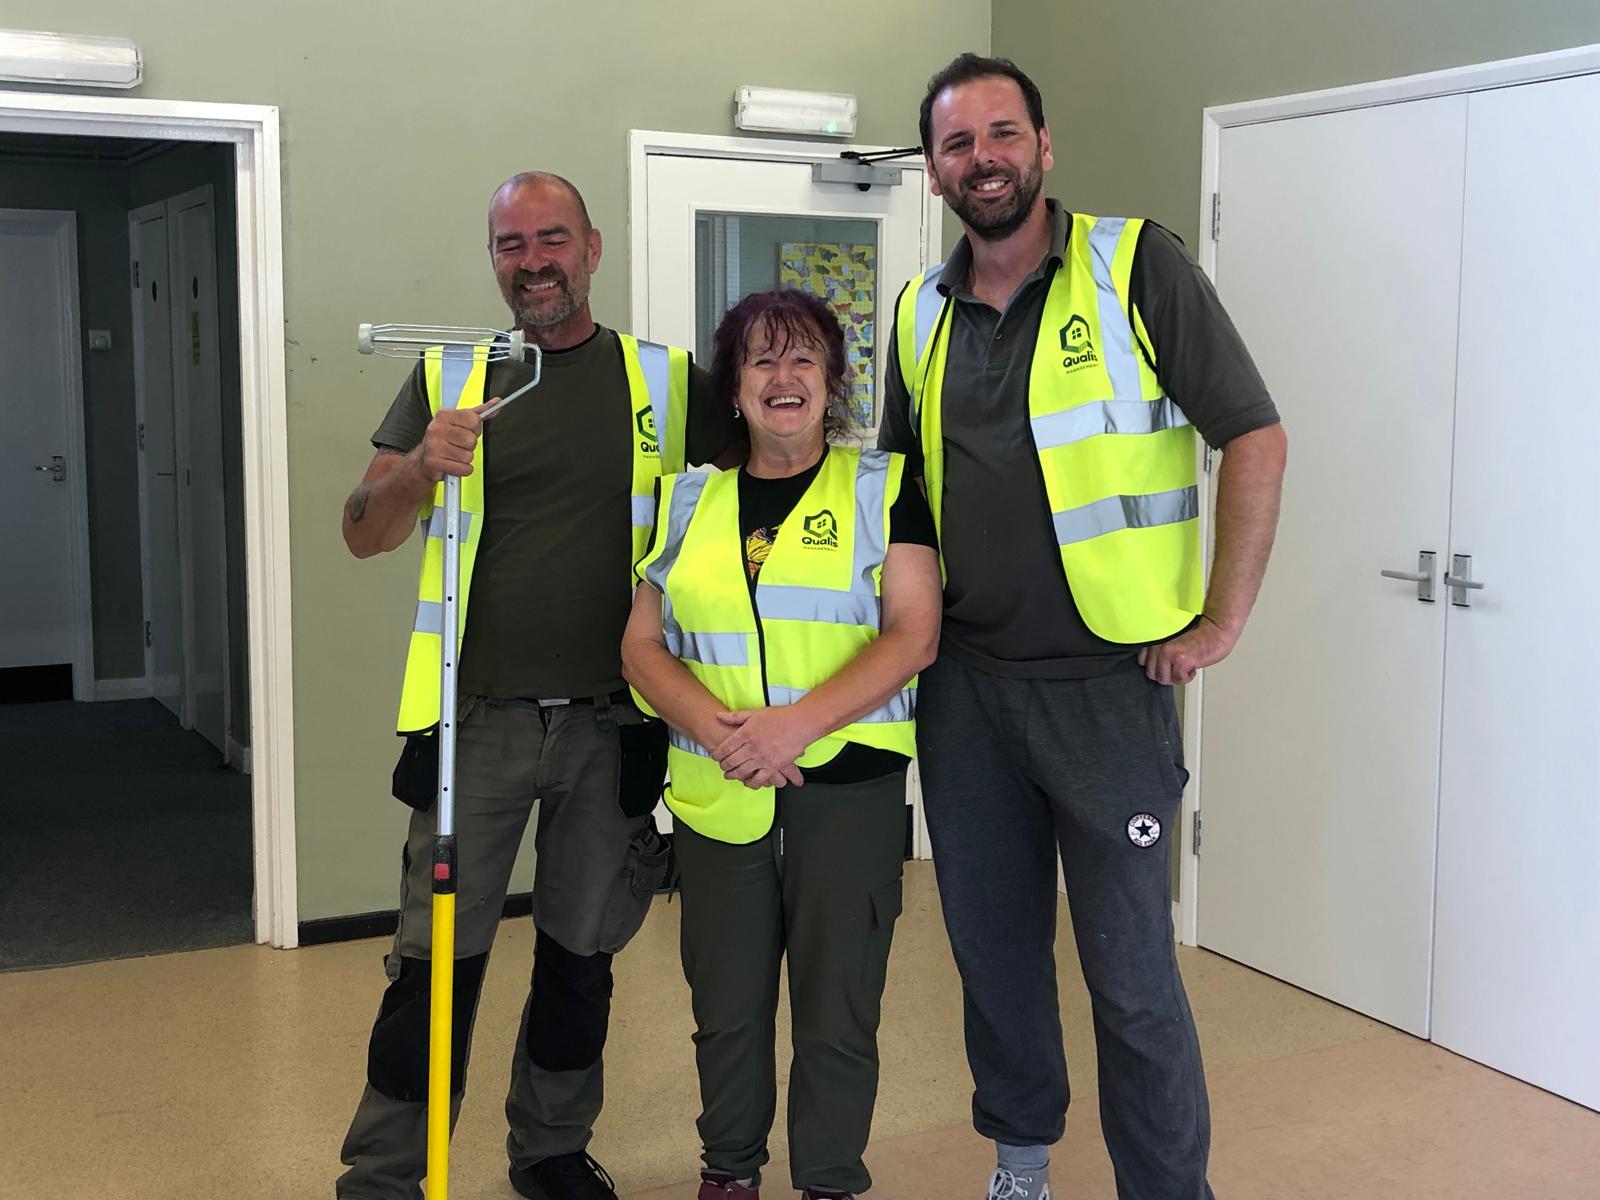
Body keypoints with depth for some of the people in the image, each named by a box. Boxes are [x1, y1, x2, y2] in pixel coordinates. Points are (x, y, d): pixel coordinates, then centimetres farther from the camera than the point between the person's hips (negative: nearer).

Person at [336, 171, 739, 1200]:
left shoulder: (665, 380, 4)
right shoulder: (449, 380, 5)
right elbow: (364, 535, 3)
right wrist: (419, 468, -19)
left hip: (614, 723, 1)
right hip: (479, 718, -1)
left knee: (582, 952, 13)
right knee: (437, 956, 0)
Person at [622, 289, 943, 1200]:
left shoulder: (882, 489, 2)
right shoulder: (691, 500, 11)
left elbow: (915, 634, -7)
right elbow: (642, 644, 9)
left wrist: (796, 723, -17)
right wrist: (710, 722, -11)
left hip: (847, 788, -2)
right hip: (715, 795, 3)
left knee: (838, 1010, 3)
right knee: (726, 1003, 11)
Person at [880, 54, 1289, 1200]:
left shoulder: (1136, 265, -7)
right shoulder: (923, 312, 9)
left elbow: (1256, 437, -8)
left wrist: (1222, 622, -10)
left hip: (1109, 678, -5)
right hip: (964, 684, 5)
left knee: (1131, 966, -1)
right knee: (991, 943, 16)